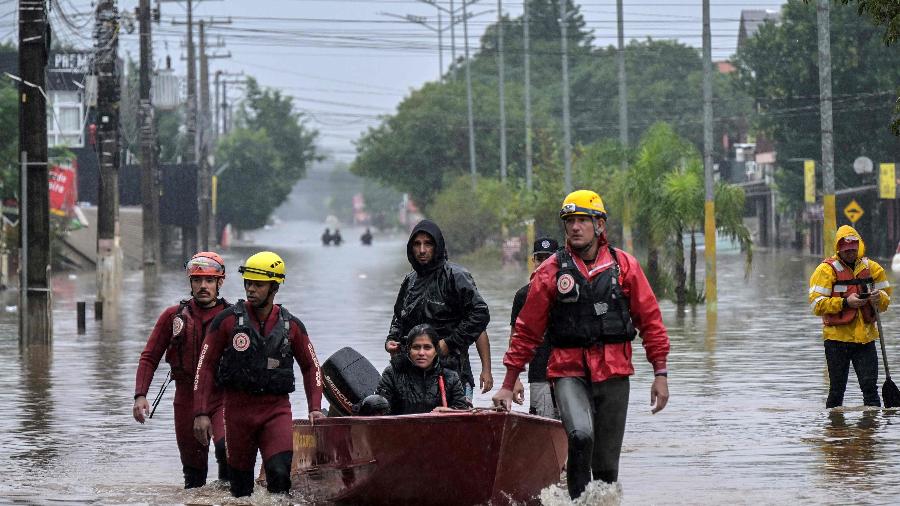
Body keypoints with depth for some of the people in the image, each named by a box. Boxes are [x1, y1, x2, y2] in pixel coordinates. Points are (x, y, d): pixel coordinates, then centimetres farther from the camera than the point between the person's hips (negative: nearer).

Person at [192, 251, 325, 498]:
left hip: (277, 409, 0)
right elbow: (206, 365, 1)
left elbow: (311, 366, 15)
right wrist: (201, 412, -6)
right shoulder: (227, 320, -2)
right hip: (238, 408, 0)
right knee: (240, 484, 5)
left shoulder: (292, 326, 4)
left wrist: (315, 408, 3)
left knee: (279, 473, -20)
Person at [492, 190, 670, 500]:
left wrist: (660, 373, 3)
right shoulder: (551, 272, 2)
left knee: (607, 463, 6)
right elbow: (527, 331, 6)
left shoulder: (625, 266, 5)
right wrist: (508, 385, 5)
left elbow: (650, 321, 9)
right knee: (580, 435, -29)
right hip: (569, 372, -2)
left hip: (614, 373, 2)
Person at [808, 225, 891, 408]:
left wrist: (878, 298, -9)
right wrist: (845, 303, -18)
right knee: (837, 390, 2)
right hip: (837, 337, -3)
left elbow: (886, 298, 15)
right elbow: (817, 304, -9)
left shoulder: (872, 268, 10)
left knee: (870, 386, -4)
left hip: (865, 336, 3)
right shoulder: (827, 269, -2)